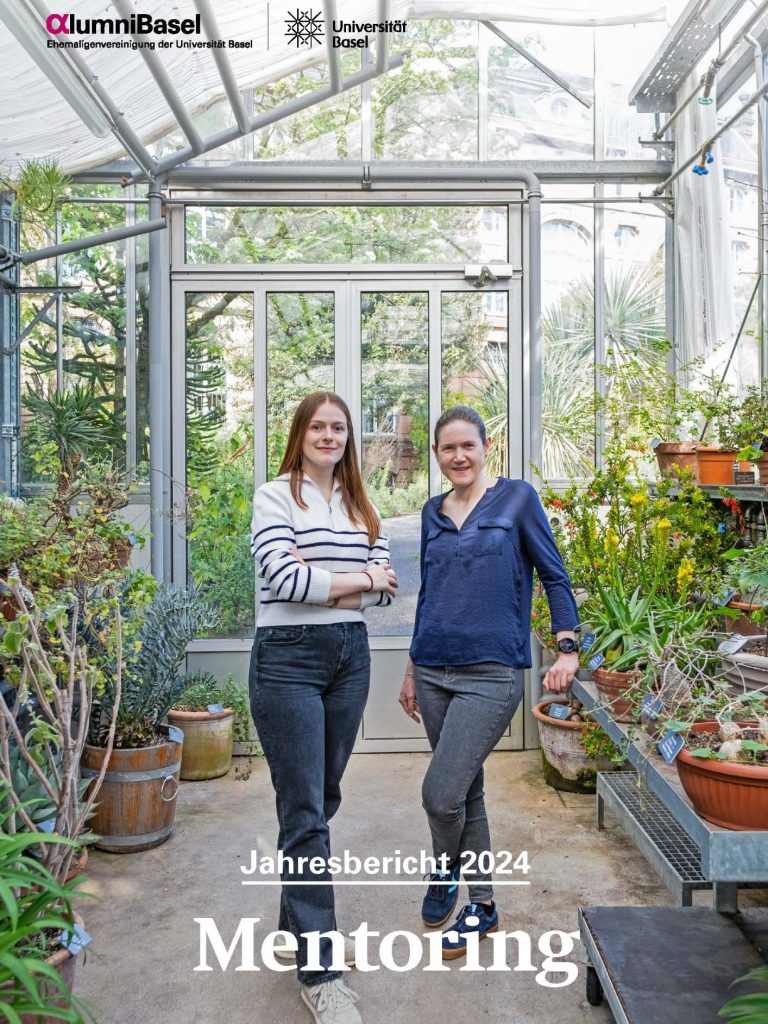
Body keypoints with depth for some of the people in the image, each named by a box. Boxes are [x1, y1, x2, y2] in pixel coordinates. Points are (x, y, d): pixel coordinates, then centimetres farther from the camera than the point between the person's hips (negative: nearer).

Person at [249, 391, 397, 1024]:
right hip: (289, 658, -6)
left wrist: (320, 580, -12)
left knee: (323, 799, 16)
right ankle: (319, 971, 5)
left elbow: (385, 586, 4)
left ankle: (300, 923, 36)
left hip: (350, 656, 6)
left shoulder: (360, 505, 12)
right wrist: (356, 578, -9)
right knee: (305, 812, -4)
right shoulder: (274, 497, -4)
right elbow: (283, 579, -17)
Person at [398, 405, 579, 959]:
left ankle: (446, 872, 21)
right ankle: (482, 904, 31)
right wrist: (412, 668, 18)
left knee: (441, 793, -11)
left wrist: (568, 648, -8)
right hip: (434, 672, 5)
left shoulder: (517, 497, -2)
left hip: (492, 673, -5)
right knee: (464, 790, 14)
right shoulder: (433, 512, 11)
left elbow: (554, 575, 0)